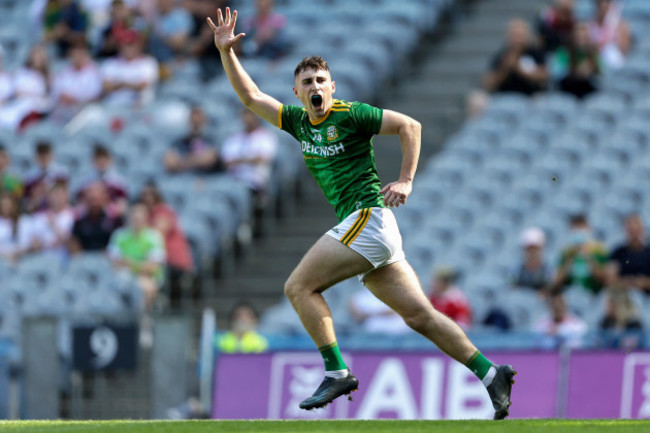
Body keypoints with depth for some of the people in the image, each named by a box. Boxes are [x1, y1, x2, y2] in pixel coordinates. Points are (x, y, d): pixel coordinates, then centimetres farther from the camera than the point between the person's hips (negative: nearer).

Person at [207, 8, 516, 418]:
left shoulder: (350, 115, -4)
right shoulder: (299, 121, 16)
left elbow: (409, 125, -4)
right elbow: (251, 96, 20)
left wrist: (406, 180, -8)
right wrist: (226, 51, 10)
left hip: (368, 217, -8)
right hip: (359, 228, 8)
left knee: (299, 286, -12)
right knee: (420, 315, 1)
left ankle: (337, 373, -13)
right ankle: (491, 373, -1)